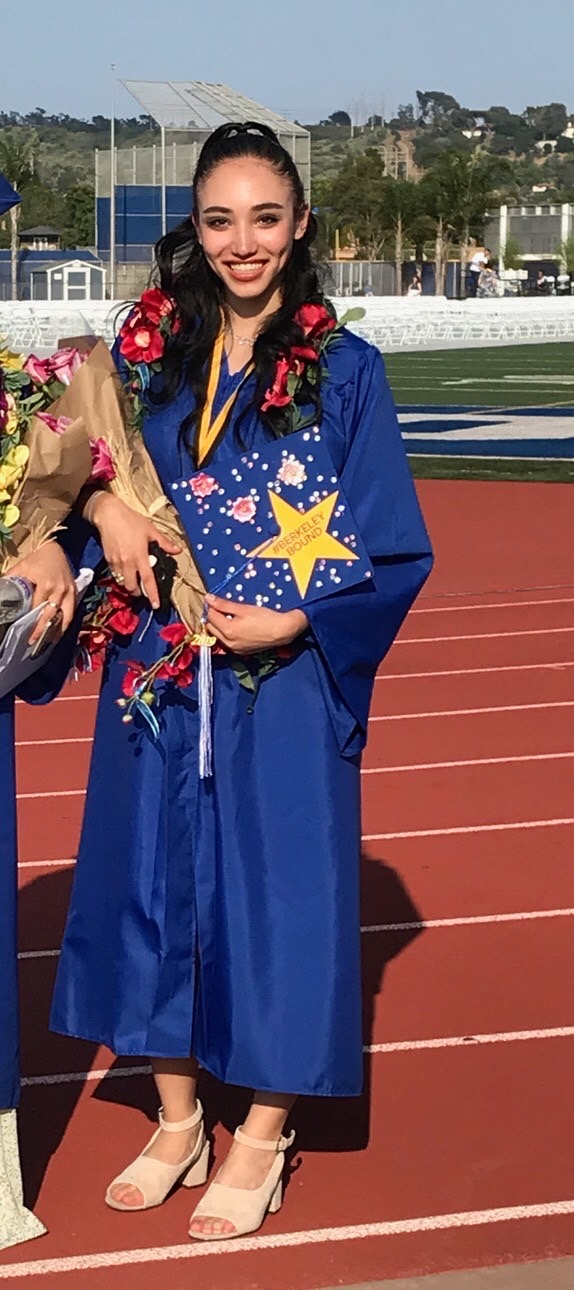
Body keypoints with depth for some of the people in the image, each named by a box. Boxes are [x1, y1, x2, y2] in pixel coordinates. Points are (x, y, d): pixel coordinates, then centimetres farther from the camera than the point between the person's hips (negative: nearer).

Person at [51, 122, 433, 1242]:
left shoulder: (343, 369, -5)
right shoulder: (155, 352, 5)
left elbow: (394, 550, -5)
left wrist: (289, 621, -17)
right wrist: (107, 504, -8)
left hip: (283, 679, -4)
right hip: (160, 676, 4)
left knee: (275, 886, 3)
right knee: (158, 877, 10)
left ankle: (261, 1142, 19)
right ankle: (177, 1121, 26)